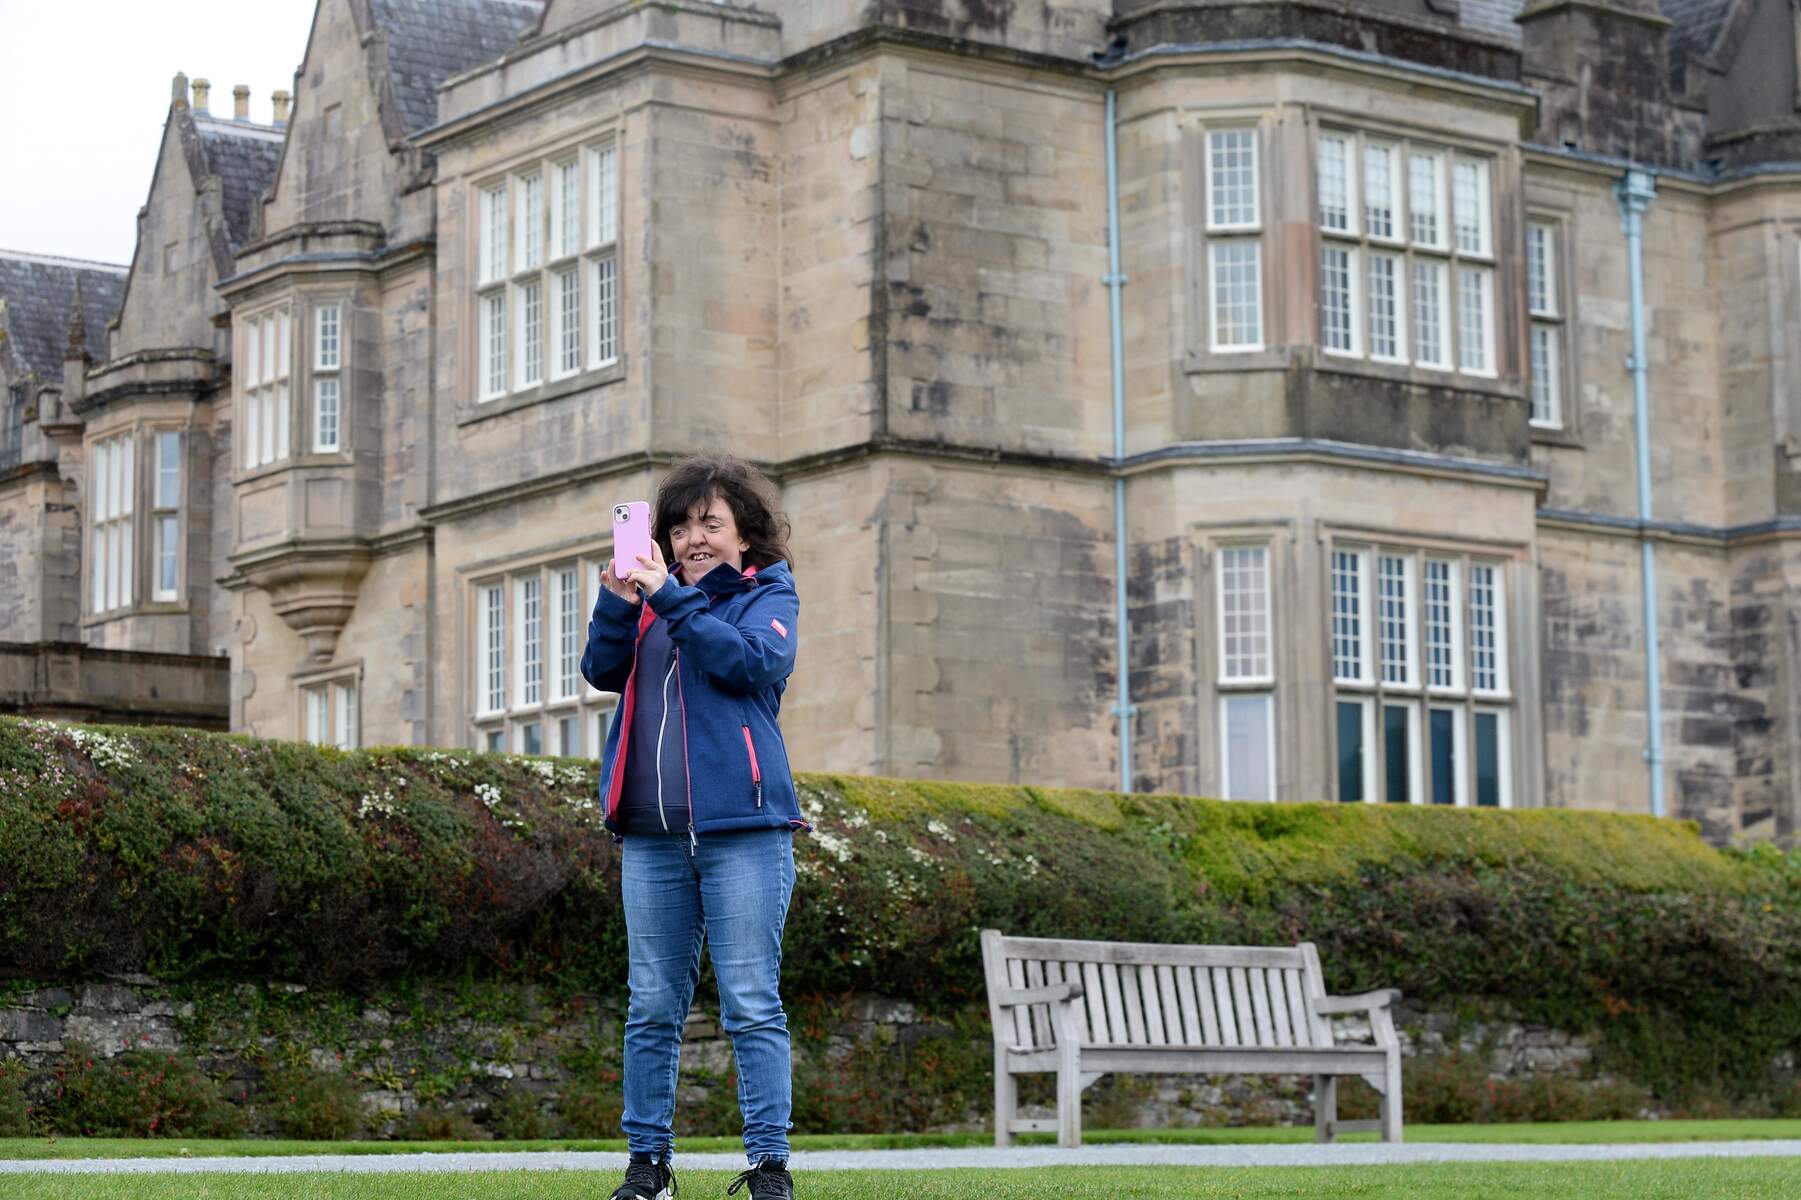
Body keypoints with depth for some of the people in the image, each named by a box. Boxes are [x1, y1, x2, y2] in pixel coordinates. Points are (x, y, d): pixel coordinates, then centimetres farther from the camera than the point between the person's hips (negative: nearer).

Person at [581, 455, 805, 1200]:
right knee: (652, 1006, 6)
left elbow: (756, 662, -13)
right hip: (651, 833, 4)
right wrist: (617, 604, -10)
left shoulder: (768, 593, 6)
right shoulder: (653, 599, 17)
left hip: (743, 828, -4)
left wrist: (671, 599, -15)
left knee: (752, 1005, -5)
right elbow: (603, 670, 6)